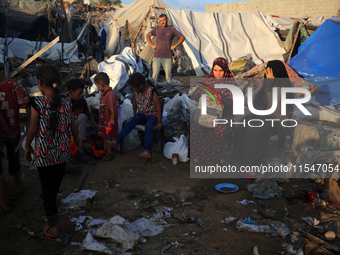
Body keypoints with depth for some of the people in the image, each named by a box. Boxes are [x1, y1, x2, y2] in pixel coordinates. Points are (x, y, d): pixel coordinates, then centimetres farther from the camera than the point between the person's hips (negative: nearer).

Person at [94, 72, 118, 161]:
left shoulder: (110, 94, -23)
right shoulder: (104, 94, 9)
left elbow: (113, 108, -25)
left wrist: (112, 119, -22)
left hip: (109, 120, -9)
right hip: (103, 119, 10)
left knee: (109, 136, 2)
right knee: (104, 135, 21)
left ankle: (109, 153, 14)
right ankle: (105, 149, 36)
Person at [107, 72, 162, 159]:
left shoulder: (152, 92, -18)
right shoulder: (137, 91, -1)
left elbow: (158, 107, -14)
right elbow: (135, 103, 16)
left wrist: (159, 122, -13)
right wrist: (135, 115, 19)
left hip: (152, 115, -5)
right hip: (141, 114, 5)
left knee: (149, 127, -33)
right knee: (130, 123, -20)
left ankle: (147, 150, -47)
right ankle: (116, 141, -29)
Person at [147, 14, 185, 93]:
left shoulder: (172, 29, 4)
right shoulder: (157, 29, 9)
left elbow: (182, 37, 7)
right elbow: (148, 35, 23)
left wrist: (174, 46, -1)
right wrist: (151, 45, 10)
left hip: (167, 57, -1)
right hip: (157, 57, 2)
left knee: (168, 76, 0)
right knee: (154, 75, 0)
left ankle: (168, 92, 10)